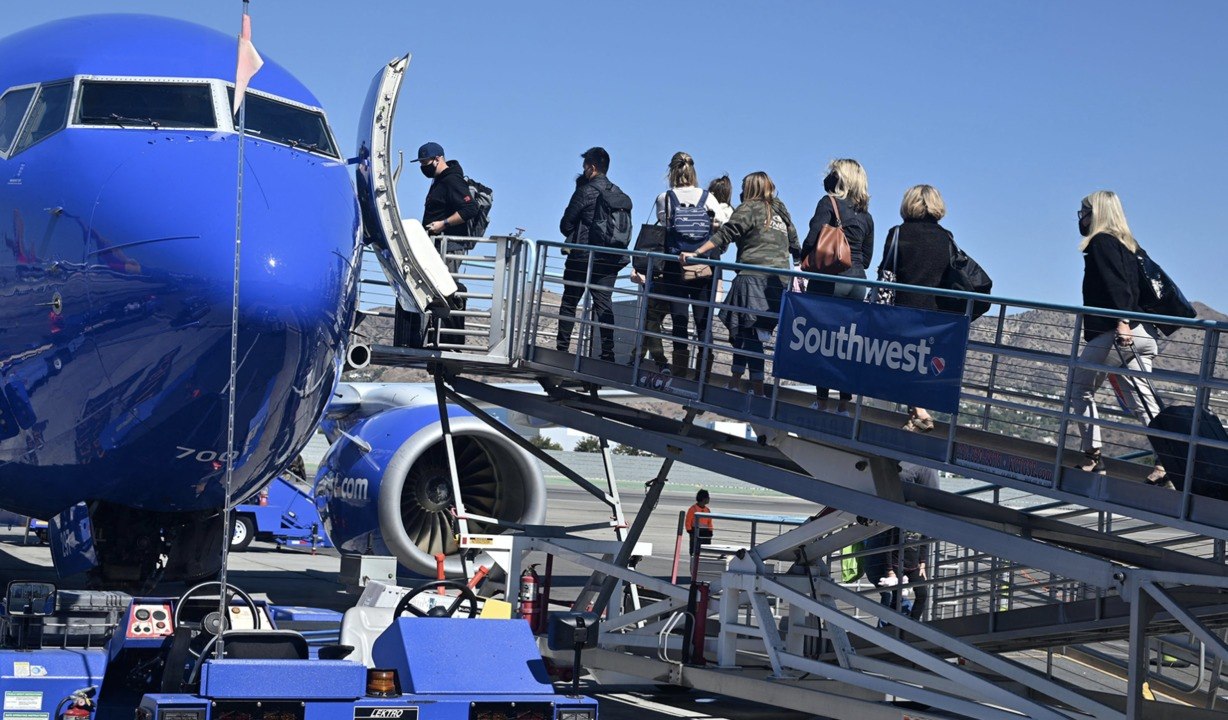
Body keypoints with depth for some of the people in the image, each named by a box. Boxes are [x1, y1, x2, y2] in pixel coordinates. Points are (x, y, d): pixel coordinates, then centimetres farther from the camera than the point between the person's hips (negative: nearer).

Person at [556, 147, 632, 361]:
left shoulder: (585, 191, -9)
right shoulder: (620, 195, 8)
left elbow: (565, 225, -5)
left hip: (582, 257, -5)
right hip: (610, 260, 5)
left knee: (569, 303, 5)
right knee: (604, 305, 6)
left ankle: (561, 349, 5)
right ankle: (608, 352, 0)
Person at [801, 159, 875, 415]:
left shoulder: (829, 202, -3)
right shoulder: (865, 215, 15)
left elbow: (812, 240, -12)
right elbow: (867, 257, 16)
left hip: (830, 278, -6)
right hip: (857, 281, 6)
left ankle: (822, 401, -2)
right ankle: (844, 404, 8)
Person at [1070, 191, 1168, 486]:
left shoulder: (1101, 242, -5)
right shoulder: (1127, 243, 21)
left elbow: (1115, 284, -18)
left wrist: (1122, 322, -27)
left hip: (1112, 331, -8)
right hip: (1142, 331, 8)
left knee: (1080, 386, 7)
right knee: (1145, 398, 3)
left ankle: (1092, 456, 3)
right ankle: (1164, 465, -7)